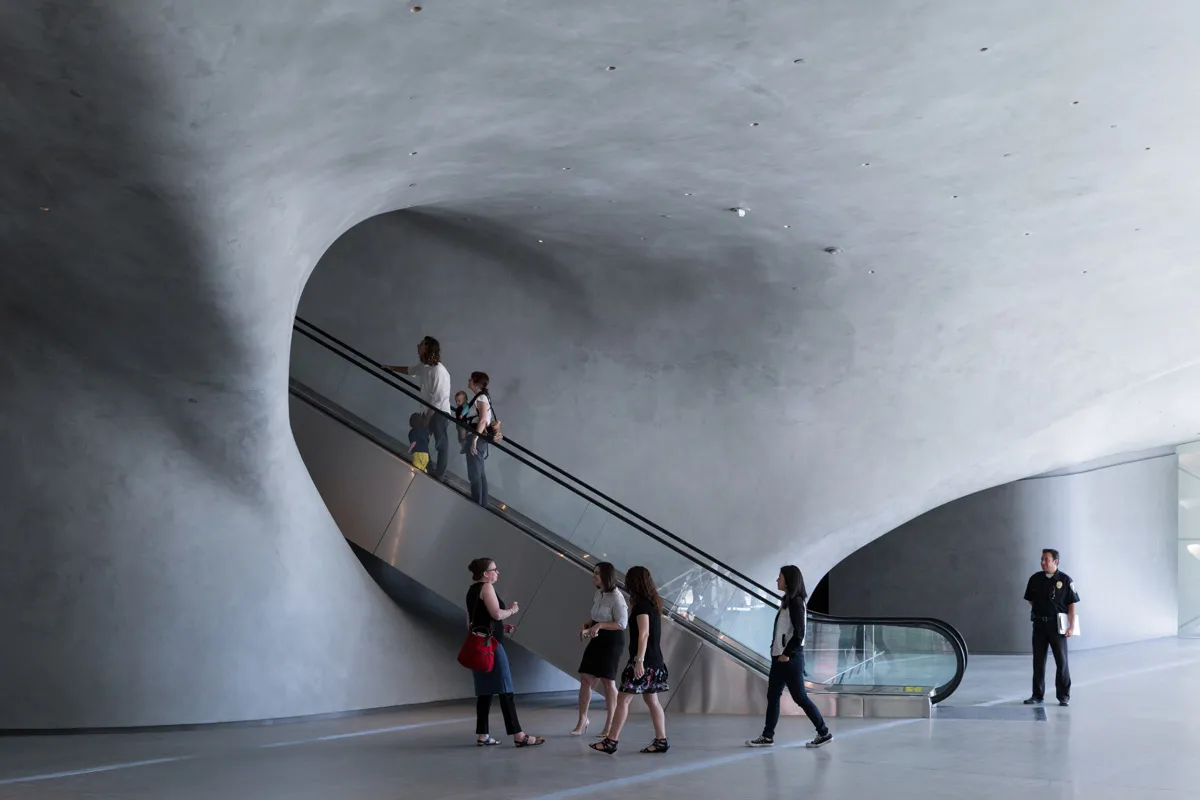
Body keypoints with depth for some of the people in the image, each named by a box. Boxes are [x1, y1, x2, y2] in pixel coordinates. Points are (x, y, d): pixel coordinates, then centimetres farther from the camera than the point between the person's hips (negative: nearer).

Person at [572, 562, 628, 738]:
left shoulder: (616, 597, -17)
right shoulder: (597, 594, 7)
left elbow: (622, 624, -19)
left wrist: (600, 625, -26)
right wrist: (586, 625, 1)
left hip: (612, 641, -7)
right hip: (597, 639, 7)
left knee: (608, 682, 1)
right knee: (585, 679, 3)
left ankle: (609, 726, 12)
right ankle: (582, 721, 15)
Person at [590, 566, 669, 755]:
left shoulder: (641, 604, -13)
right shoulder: (653, 603, 13)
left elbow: (644, 634, -21)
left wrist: (639, 660, -24)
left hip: (644, 660, -9)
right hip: (654, 660, 9)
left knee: (623, 699, -7)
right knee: (651, 700, 12)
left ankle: (611, 741, -7)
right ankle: (661, 740, 12)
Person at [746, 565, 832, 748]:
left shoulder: (796, 602, -15)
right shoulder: (787, 601, 14)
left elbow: (799, 632, -21)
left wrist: (787, 653, -18)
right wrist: (777, 650, 10)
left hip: (791, 657, -10)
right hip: (780, 656, 10)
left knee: (800, 697, -3)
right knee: (772, 696, 9)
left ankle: (824, 733, 6)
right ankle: (767, 736, 13)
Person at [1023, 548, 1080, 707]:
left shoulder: (1065, 580, -5)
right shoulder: (1035, 579, 4)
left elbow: (1072, 604, -4)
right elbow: (1030, 600, 17)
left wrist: (1071, 626, -8)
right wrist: (1037, 611, 3)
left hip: (1057, 626, -3)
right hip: (1039, 624, 3)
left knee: (1061, 661, 1)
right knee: (1038, 661, 7)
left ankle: (1064, 696, 11)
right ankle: (1037, 695, 15)